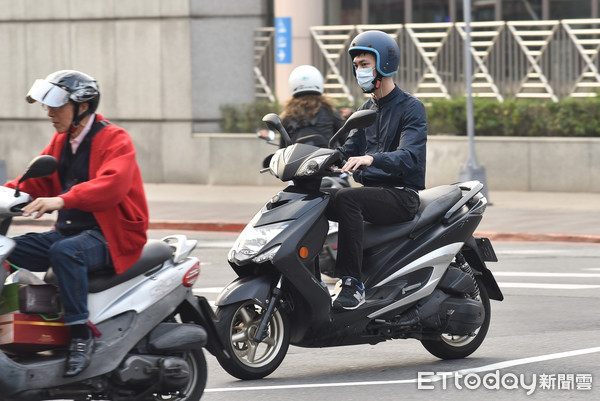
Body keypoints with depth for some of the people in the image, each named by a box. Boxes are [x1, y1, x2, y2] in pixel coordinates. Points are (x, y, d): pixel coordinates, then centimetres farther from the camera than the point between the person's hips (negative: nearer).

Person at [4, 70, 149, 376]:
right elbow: (37, 180, 18)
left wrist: (63, 200, -41)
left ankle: (81, 335, -34)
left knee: (65, 252, -37)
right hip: (68, 231, 8)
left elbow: (112, 185, -28)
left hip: (110, 236, -8)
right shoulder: (60, 142, 17)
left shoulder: (115, 140, -10)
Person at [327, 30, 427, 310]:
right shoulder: (366, 110, 19)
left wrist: (370, 159, -41)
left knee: (345, 199, -34)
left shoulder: (411, 108, -7)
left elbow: (409, 156, -22)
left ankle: (352, 283, -36)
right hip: (370, 189, 8)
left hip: (401, 195, -8)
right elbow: (348, 151, 15)